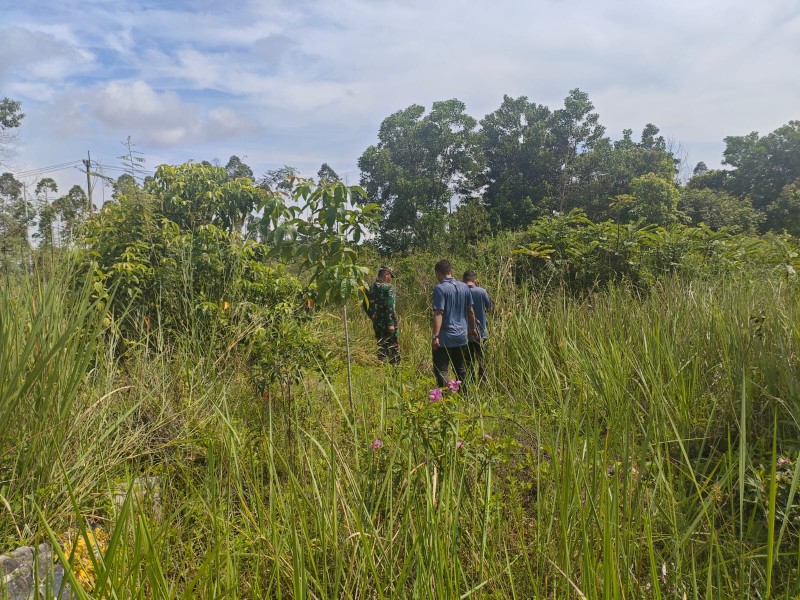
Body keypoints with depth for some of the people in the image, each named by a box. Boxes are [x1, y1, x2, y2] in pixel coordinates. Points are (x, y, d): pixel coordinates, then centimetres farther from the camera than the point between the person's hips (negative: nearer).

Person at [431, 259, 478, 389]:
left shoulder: (440, 288, -13)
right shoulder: (464, 287, 6)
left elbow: (438, 314, -20)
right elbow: (470, 311, 12)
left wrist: (435, 336, -21)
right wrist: (472, 328, 25)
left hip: (445, 338, -6)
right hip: (462, 336, 6)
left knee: (441, 371, -1)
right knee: (461, 369, 17)